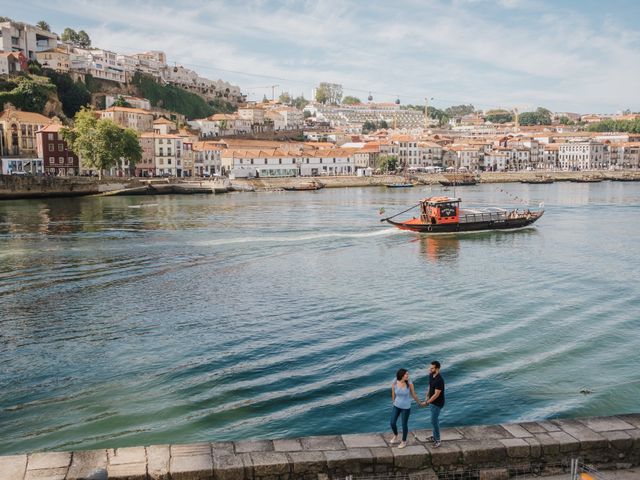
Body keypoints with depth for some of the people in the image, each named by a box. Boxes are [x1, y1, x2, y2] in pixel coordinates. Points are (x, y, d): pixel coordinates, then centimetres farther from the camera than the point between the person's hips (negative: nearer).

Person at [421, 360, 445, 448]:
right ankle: (435, 436, 34)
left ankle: (437, 440, 11)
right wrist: (427, 397, 14)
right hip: (432, 402, 9)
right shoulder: (431, 375, -3)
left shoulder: (439, 380, -31)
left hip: (437, 403, -9)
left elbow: (436, 394, -27)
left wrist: (426, 402, -23)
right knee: (435, 419, 20)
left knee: (434, 421, -2)